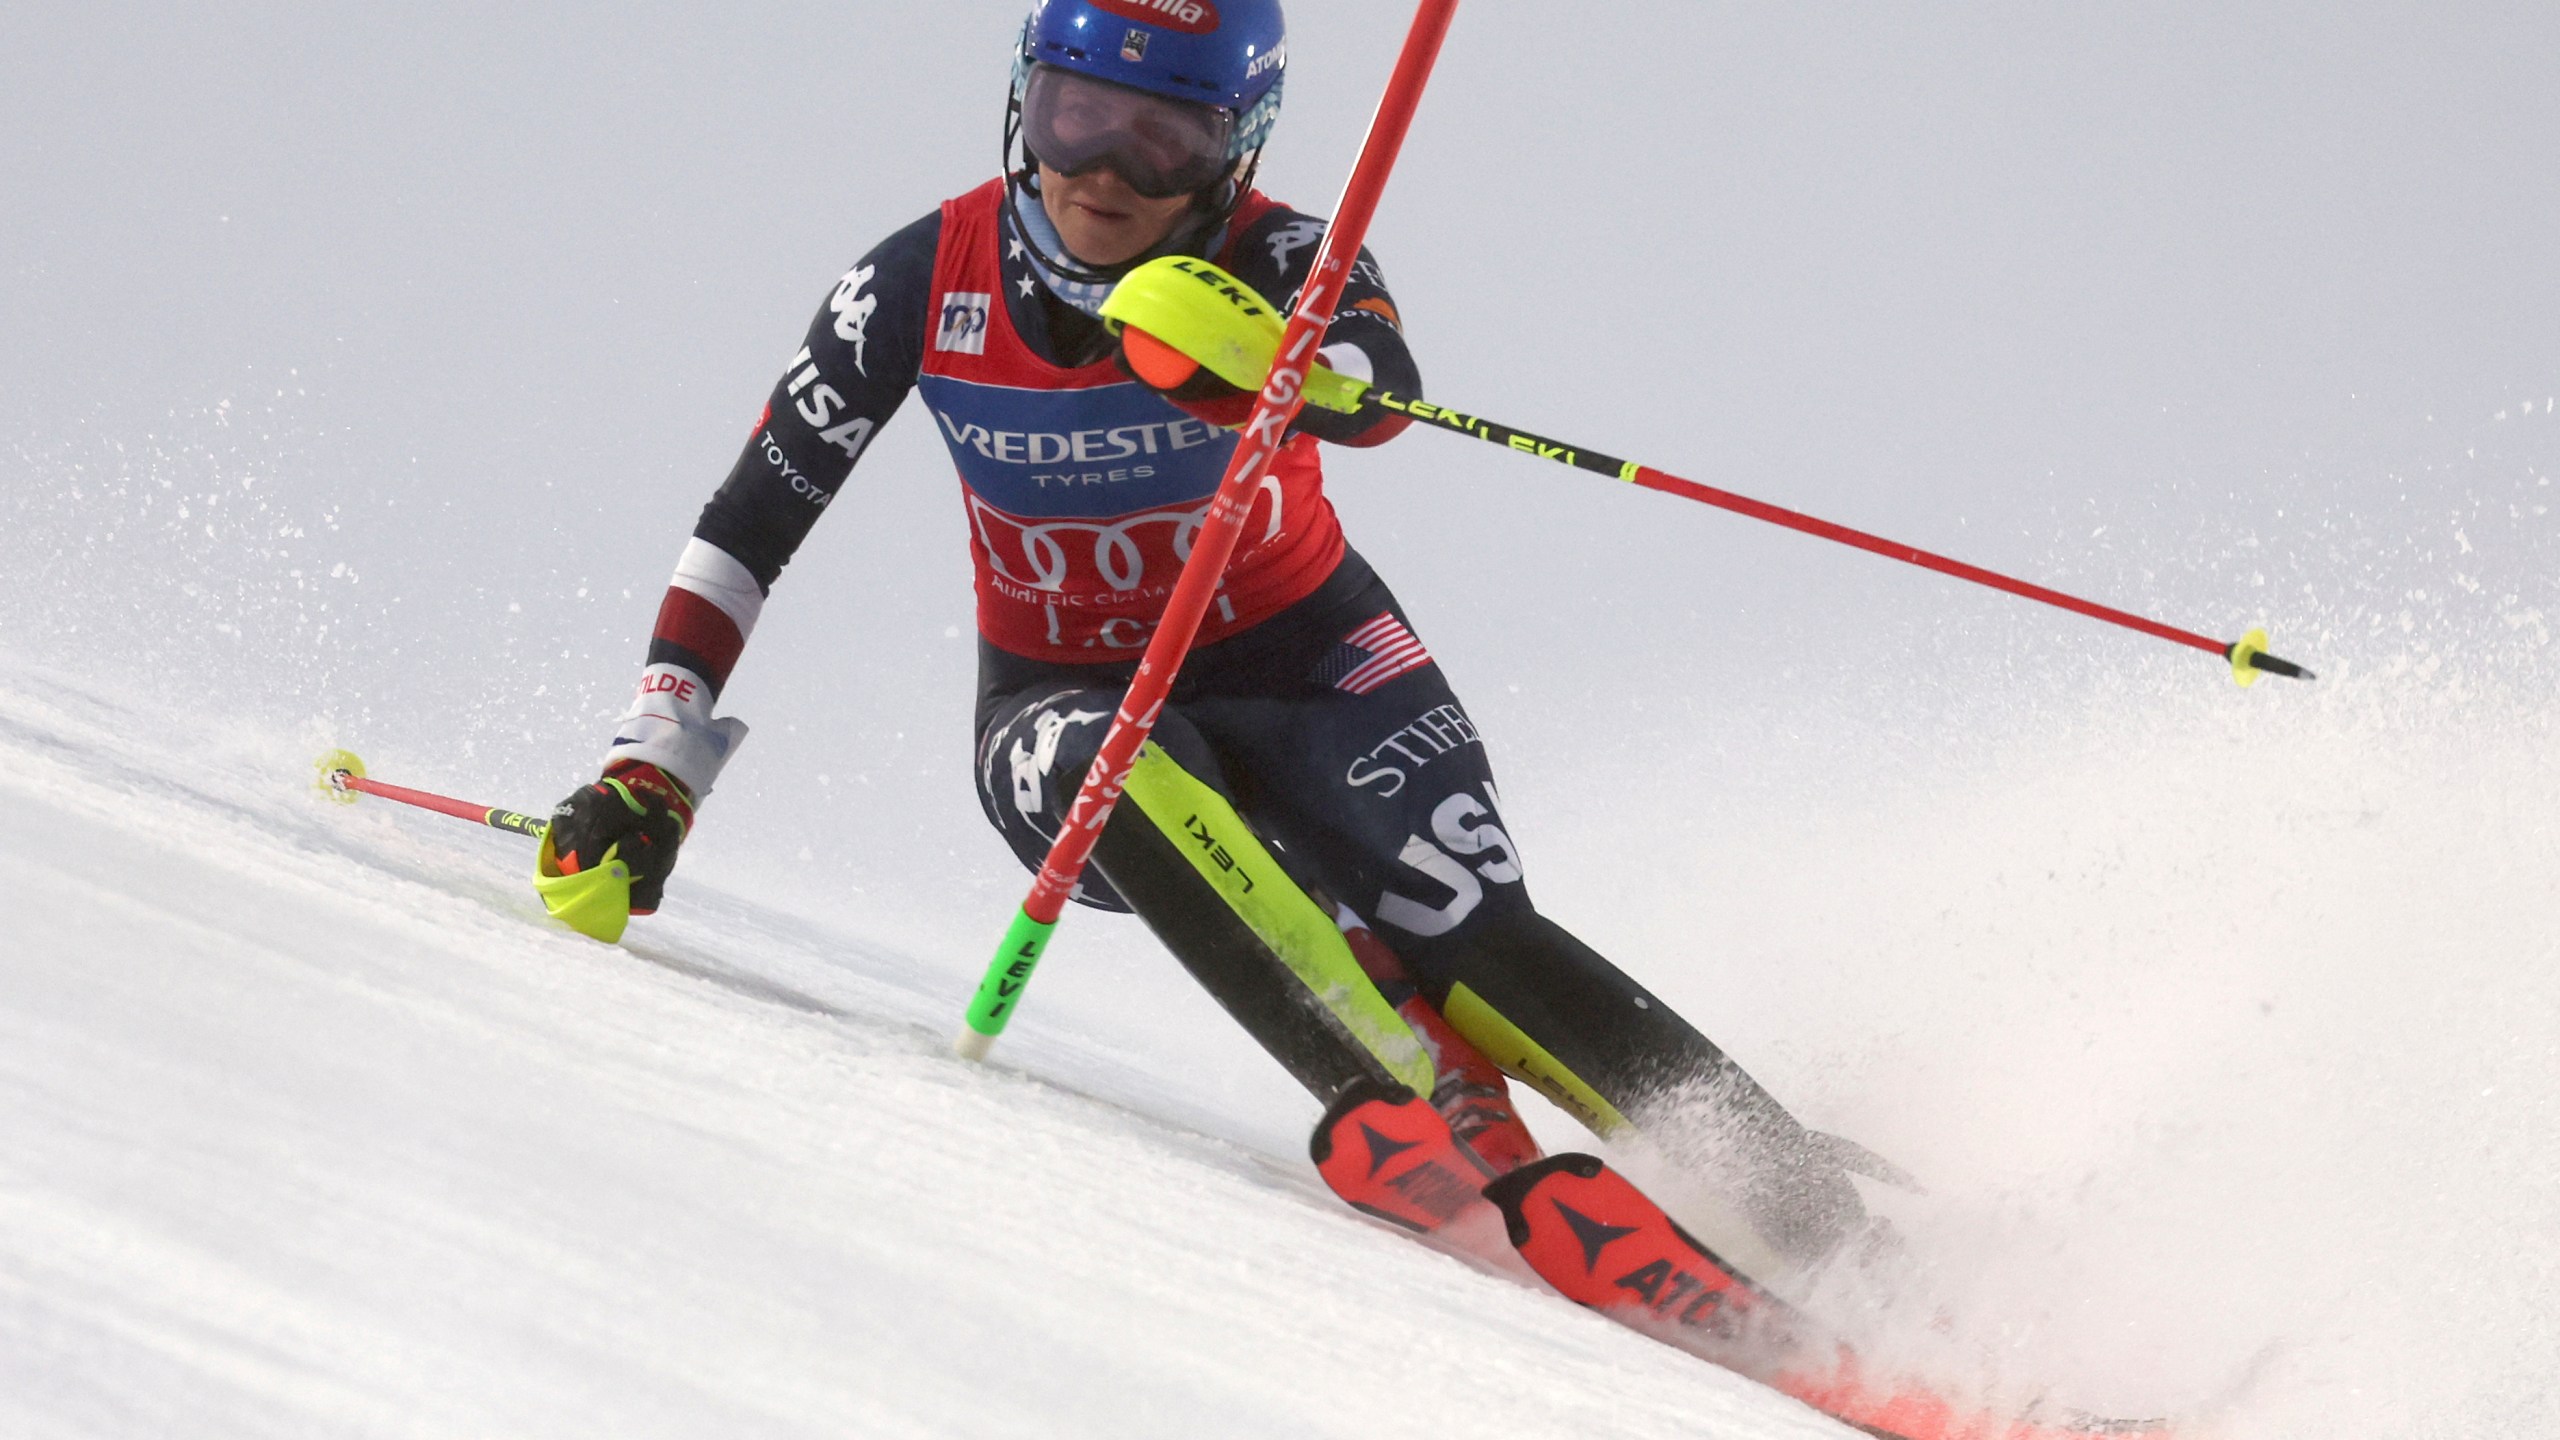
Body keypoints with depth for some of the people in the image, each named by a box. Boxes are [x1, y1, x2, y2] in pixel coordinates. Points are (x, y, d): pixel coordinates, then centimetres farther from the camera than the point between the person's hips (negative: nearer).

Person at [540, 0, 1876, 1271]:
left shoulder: (1279, 263, -19)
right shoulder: (920, 288, -14)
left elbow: (1381, 392, -43)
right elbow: (748, 527, -5)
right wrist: (652, 769, -12)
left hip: (1302, 658, -1)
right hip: (1064, 701, 1)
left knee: (1471, 944, -24)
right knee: (1125, 782, -35)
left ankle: (1798, 1195, -15)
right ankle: (1450, 1126, -44)